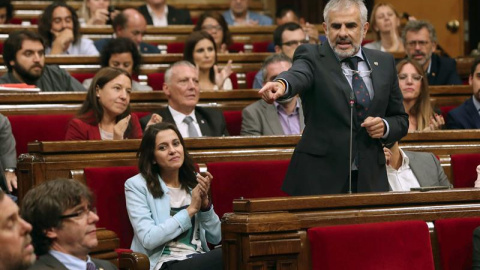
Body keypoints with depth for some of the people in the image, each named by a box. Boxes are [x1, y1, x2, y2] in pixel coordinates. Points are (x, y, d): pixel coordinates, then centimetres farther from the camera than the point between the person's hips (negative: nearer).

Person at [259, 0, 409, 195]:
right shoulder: (312, 56, -2)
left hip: (370, 180, 3)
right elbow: (298, 75, -25)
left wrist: (385, 127, -8)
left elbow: (401, 120, 15)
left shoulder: (384, 62, 9)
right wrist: (281, 84, -49)